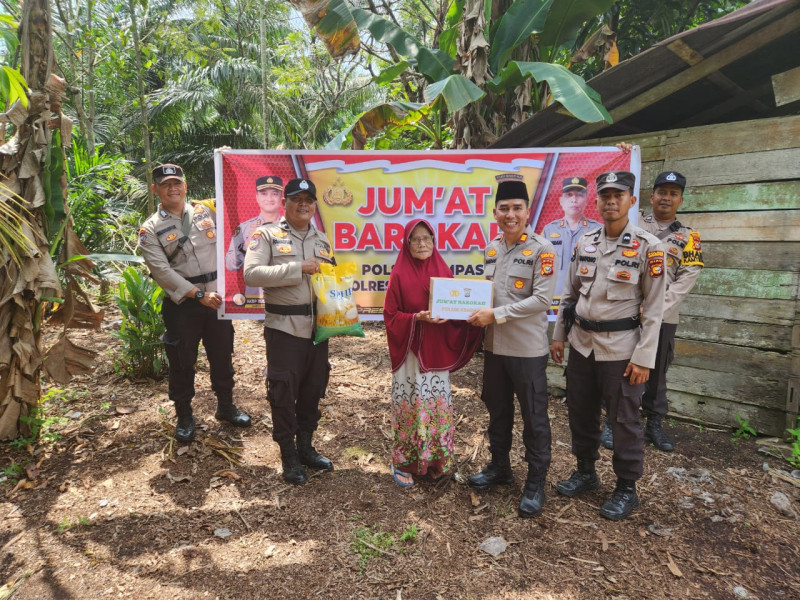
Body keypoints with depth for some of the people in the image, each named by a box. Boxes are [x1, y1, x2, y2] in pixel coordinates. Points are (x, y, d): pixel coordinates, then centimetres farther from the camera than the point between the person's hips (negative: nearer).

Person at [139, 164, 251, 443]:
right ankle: (184, 416, 28)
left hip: (217, 297, 3)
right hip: (182, 304, -3)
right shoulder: (150, 229, -4)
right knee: (182, 361, 8)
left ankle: (225, 406, 34)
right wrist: (199, 294, -22)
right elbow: (163, 271, -14)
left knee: (222, 355, 14)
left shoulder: (206, 212, 6)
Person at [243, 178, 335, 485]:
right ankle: (289, 456, 22)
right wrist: (299, 268, -19)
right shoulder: (267, 234, -4)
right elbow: (251, 274, -17)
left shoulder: (321, 239, 14)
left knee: (313, 390, 15)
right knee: (284, 394, 4)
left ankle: (306, 447, 33)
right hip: (284, 328, -5)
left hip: (318, 326, 5)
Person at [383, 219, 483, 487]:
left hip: (437, 352, 3)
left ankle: (435, 461, 24)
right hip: (410, 352, -3)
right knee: (410, 406, 3)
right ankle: (403, 463, 19)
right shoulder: (399, 275, -4)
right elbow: (390, 316, -6)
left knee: (438, 406, 8)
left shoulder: (443, 272, 6)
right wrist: (417, 318, -20)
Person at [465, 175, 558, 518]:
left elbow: (542, 300, -18)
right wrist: (478, 313, -3)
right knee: (497, 411, 19)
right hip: (494, 346, 6)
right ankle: (500, 466, 38)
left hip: (528, 349, -6)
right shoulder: (490, 250, 9)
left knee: (534, 417, 6)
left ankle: (536, 481, 22)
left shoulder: (542, 250, -11)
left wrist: (496, 315, -19)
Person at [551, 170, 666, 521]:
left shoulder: (648, 247, -9)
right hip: (581, 344, 5)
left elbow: (654, 307, -9)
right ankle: (586, 472, 35)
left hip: (620, 348, -5)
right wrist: (559, 335, 10)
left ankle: (627, 489, 24)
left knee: (624, 420, 6)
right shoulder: (584, 243, 6)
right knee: (580, 412, 15)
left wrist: (643, 357, -13)